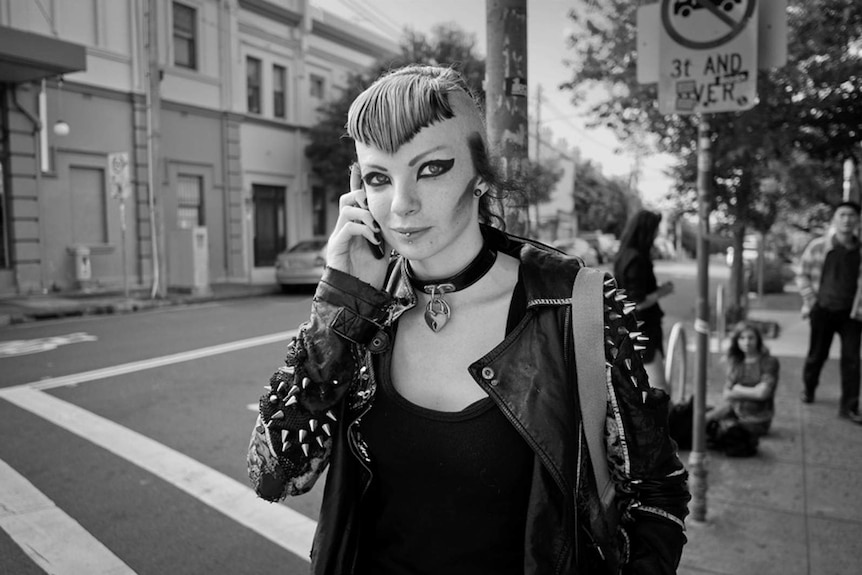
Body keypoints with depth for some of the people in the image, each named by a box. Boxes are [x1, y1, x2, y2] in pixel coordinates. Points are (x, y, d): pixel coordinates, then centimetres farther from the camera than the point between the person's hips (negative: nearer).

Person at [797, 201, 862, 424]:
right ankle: (807, 390, 35)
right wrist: (809, 301, -3)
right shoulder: (818, 245, -4)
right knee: (816, 355, 12)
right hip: (823, 310, -1)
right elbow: (803, 274, 3)